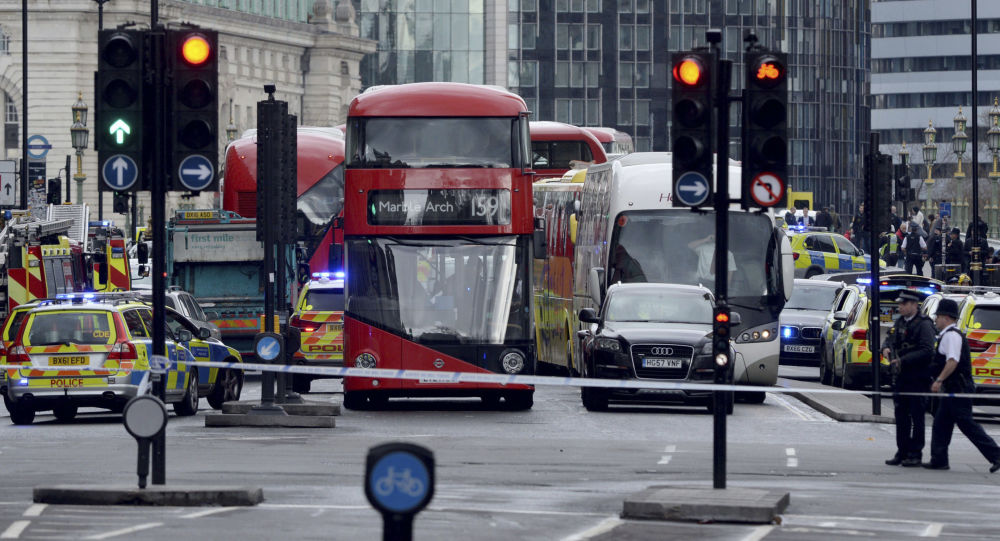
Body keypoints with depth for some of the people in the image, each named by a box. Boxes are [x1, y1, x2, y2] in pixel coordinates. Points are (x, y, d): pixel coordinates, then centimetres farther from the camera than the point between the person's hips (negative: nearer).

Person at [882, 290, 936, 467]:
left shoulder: (923, 324, -11)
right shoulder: (900, 322, 13)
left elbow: (927, 351, -18)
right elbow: (891, 338, 23)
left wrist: (903, 360, -21)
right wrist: (887, 348, -2)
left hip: (917, 378, -8)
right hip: (901, 377, 8)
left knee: (916, 417, -3)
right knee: (901, 416, 10)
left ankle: (915, 454, 1)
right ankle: (902, 452, 16)